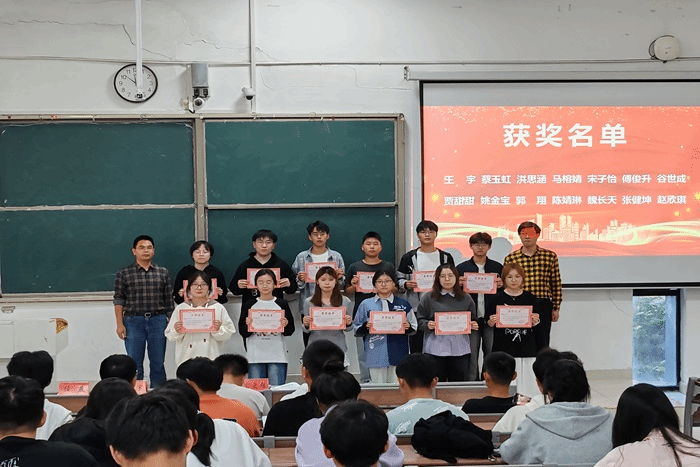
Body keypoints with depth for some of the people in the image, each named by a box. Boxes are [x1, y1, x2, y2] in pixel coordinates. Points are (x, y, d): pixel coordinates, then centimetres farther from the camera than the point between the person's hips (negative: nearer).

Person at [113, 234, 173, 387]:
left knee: (158, 362, 4)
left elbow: (168, 300, 10)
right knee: (134, 363, 1)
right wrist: (120, 324, -5)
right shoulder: (124, 273, 4)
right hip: (133, 321, -1)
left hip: (158, 320, 1)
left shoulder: (163, 273, 9)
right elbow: (119, 300, 2)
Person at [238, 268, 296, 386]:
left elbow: (290, 331, 6)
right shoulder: (249, 305, 6)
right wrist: (248, 325, -17)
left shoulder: (282, 304, 6)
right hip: (255, 357, 0)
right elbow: (242, 332, 3)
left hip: (277, 356, 0)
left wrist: (285, 325, -15)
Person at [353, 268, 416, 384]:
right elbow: (356, 330, 7)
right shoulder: (366, 305, 7)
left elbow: (414, 328, 13)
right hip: (376, 355, -1)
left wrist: (408, 327, -8)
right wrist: (366, 327, -13)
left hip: (398, 353, 1)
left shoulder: (404, 305, 11)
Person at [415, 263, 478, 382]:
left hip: (460, 349, 2)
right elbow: (420, 321, 5)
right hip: (436, 349, -2)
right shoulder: (428, 299, 6)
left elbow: (472, 321, 17)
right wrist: (427, 325, -15)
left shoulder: (466, 299, 13)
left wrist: (473, 326, -4)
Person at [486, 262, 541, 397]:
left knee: (526, 379, -2)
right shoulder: (498, 298, 2)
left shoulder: (529, 298, 8)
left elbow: (535, 323, 13)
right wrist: (492, 322, -16)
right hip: (503, 347, -2)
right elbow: (489, 323, 5)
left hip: (526, 346, 2)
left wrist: (535, 321, -8)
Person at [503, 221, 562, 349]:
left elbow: (556, 284, 8)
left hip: (543, 306, 0)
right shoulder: (510, 258, 4)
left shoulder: (550, 256, 5)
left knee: (542, 345, 4)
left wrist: (556, 308, 5)